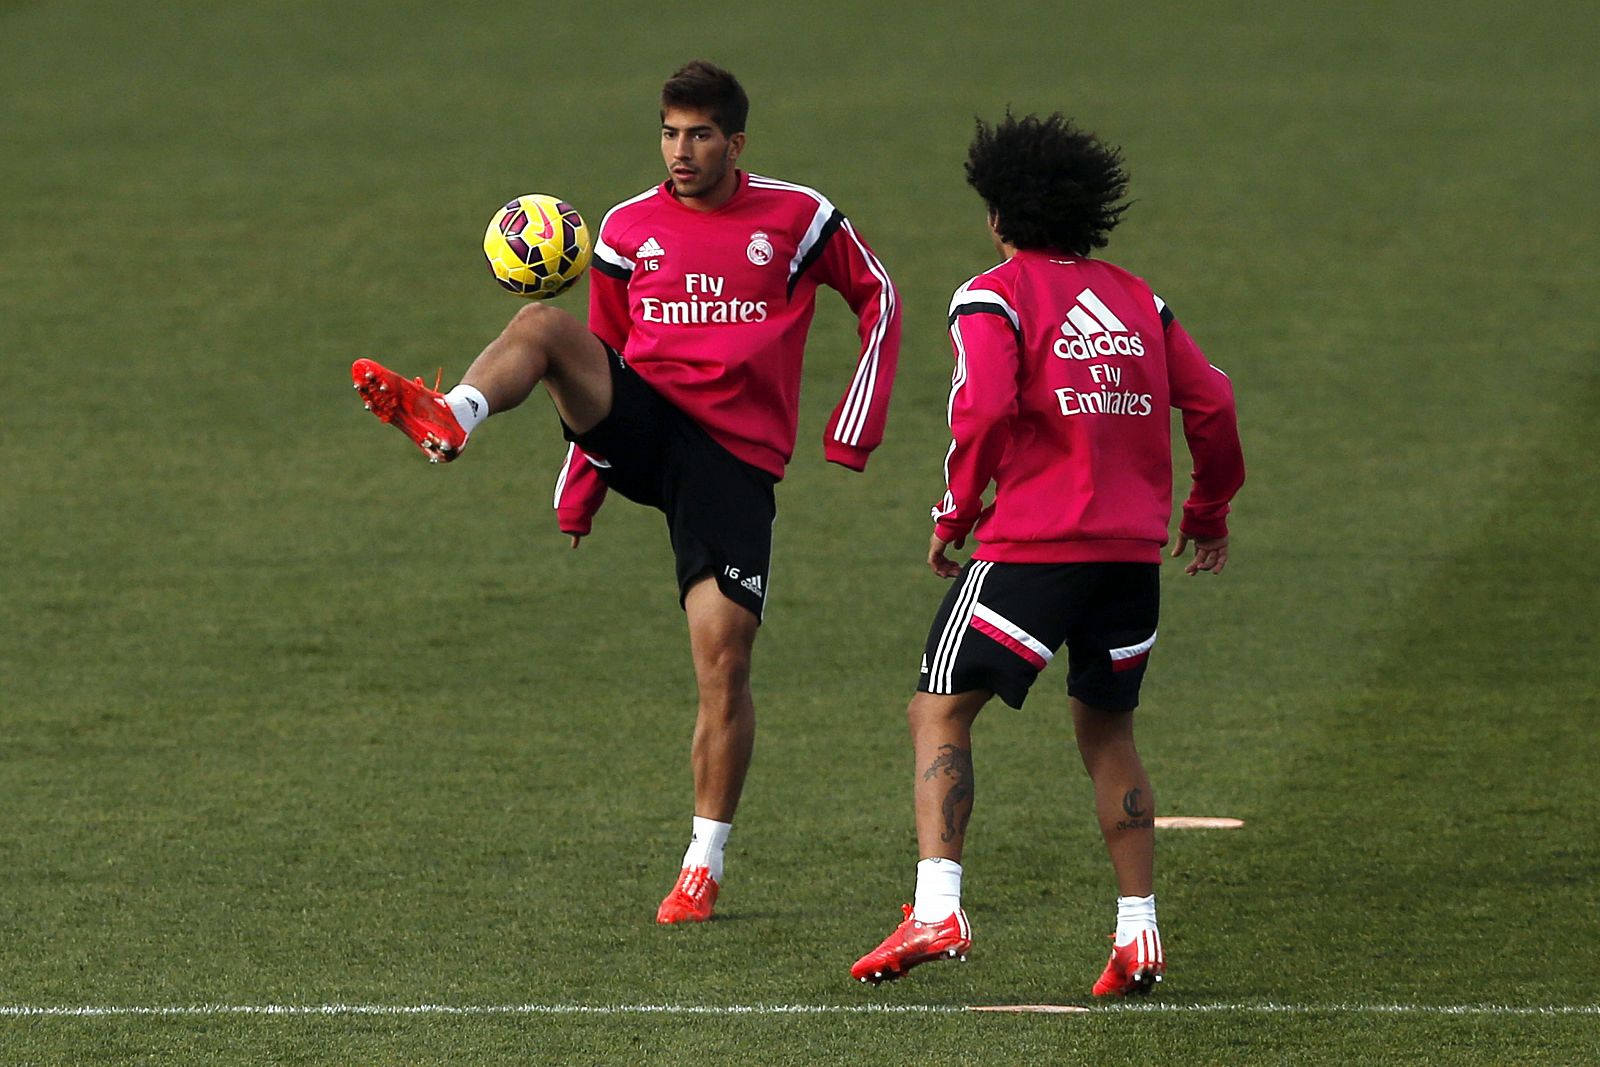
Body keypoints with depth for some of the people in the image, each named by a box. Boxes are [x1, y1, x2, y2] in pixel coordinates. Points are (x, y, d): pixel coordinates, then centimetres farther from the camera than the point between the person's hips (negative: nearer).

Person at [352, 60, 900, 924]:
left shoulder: (798, 218, 3)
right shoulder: (629, 229, 10)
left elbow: (878, 302, 14)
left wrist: (852, 433, 5)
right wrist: (577, 494, 20)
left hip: (736, 457, -2)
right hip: (641, 423, 2)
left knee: (723, 664, -9)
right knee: (541, 325, -27)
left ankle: (704, 866, 4)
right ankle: (448, 419, -55)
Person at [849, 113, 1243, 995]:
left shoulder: (993, 298, -3)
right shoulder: (1137, 299, 13)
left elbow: (984, 410, -17)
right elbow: (1211, 403, 13)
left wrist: (953, 516, -5)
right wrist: (1209, 511, 27)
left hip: (1031, 548, -5)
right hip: (1133, 550, 6)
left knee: (940, 714, 2)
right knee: (1106, 729, 18)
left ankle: (937, 910, -13)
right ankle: (1139, 933, 12)